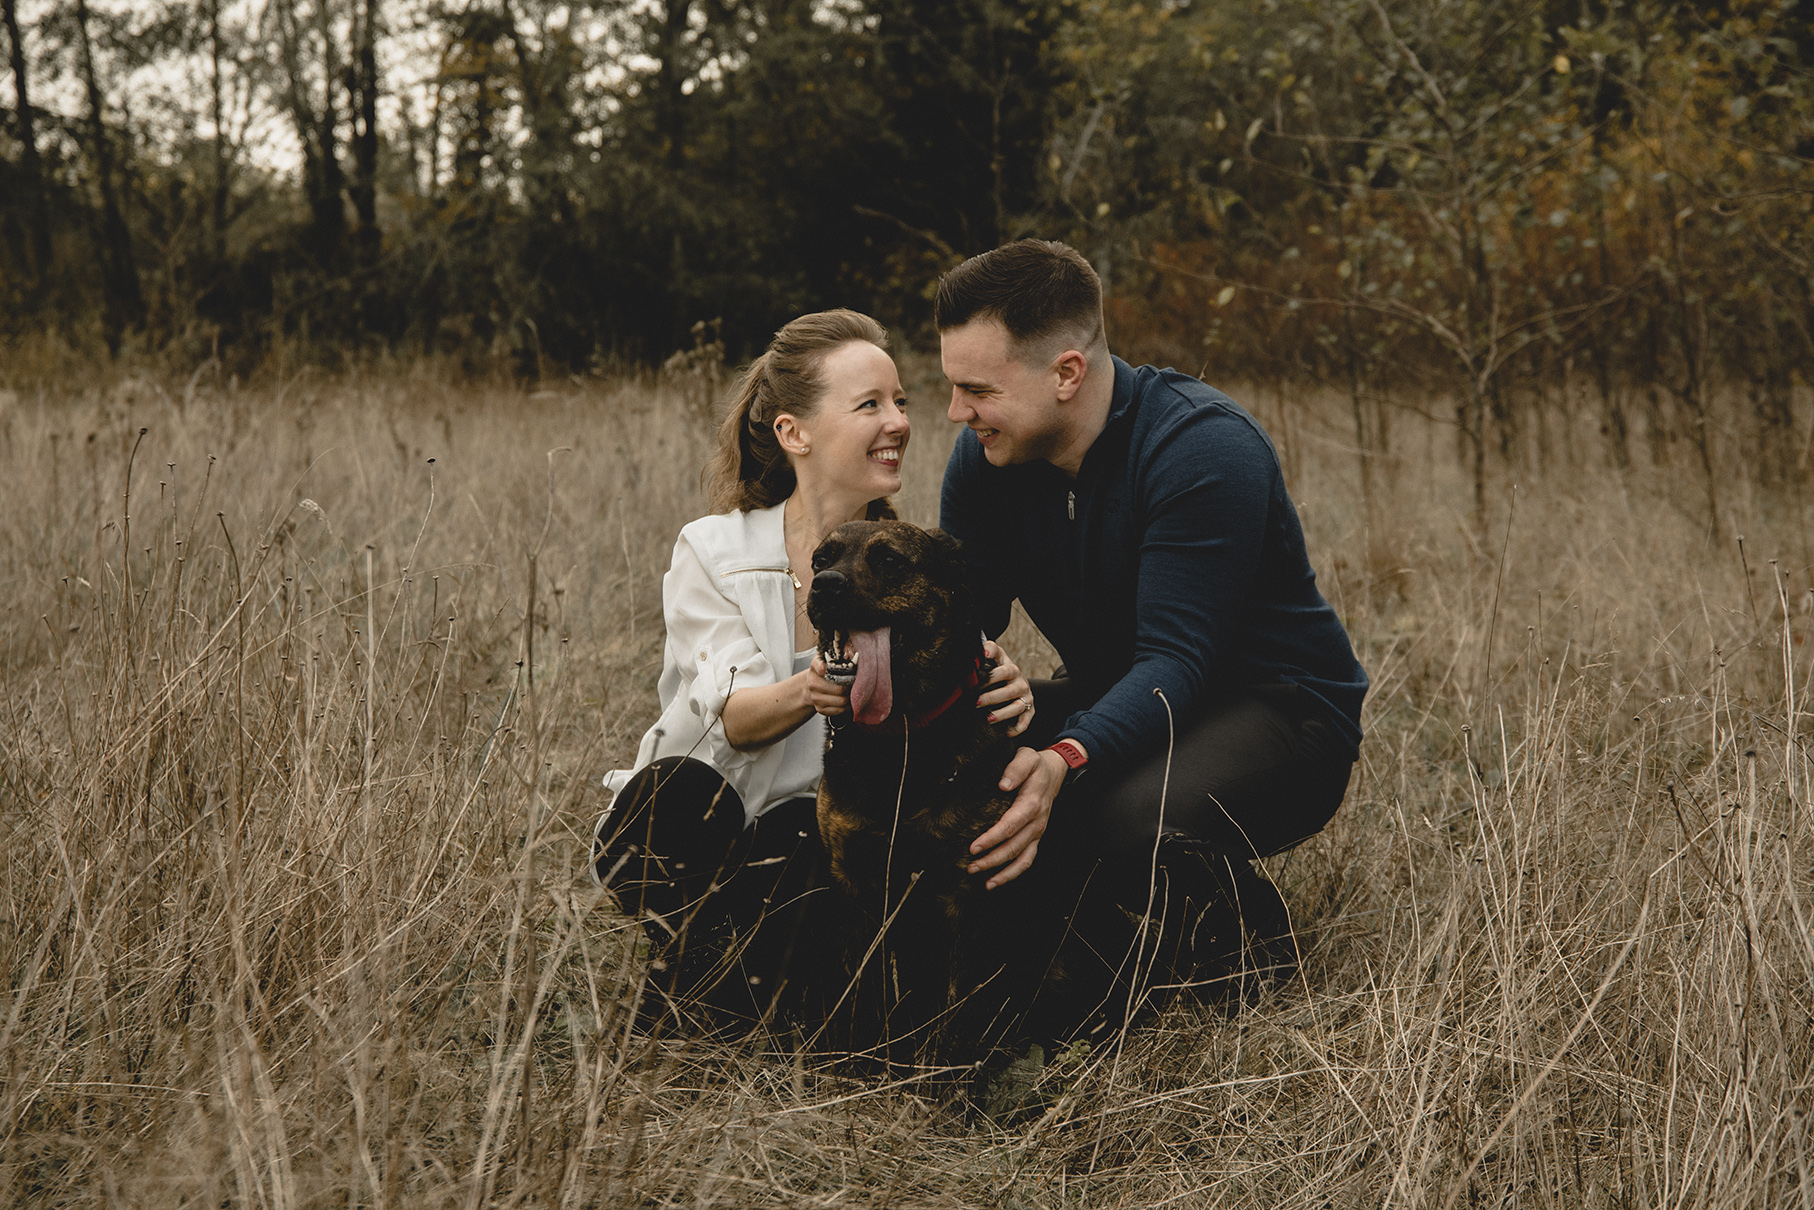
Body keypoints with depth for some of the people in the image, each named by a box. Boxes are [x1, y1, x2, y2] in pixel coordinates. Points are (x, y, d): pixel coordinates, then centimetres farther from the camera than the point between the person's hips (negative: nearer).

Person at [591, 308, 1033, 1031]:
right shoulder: (712, 551, -3)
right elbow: (729, 715, -16)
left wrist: (1005, 694, -34)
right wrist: (806, 692, -41)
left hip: (826, 834, 1)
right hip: (687, 835, 0)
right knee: (677, 788, -34)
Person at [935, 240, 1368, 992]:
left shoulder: (1205, 449, -26)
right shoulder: (985, 457, -5)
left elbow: (1174, 661, -32)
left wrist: (1067, 760, -50)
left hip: (1280, 710, -6)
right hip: (1114, 699, 7)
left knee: (1137, 812, -38)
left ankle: (1258, 975, -6)